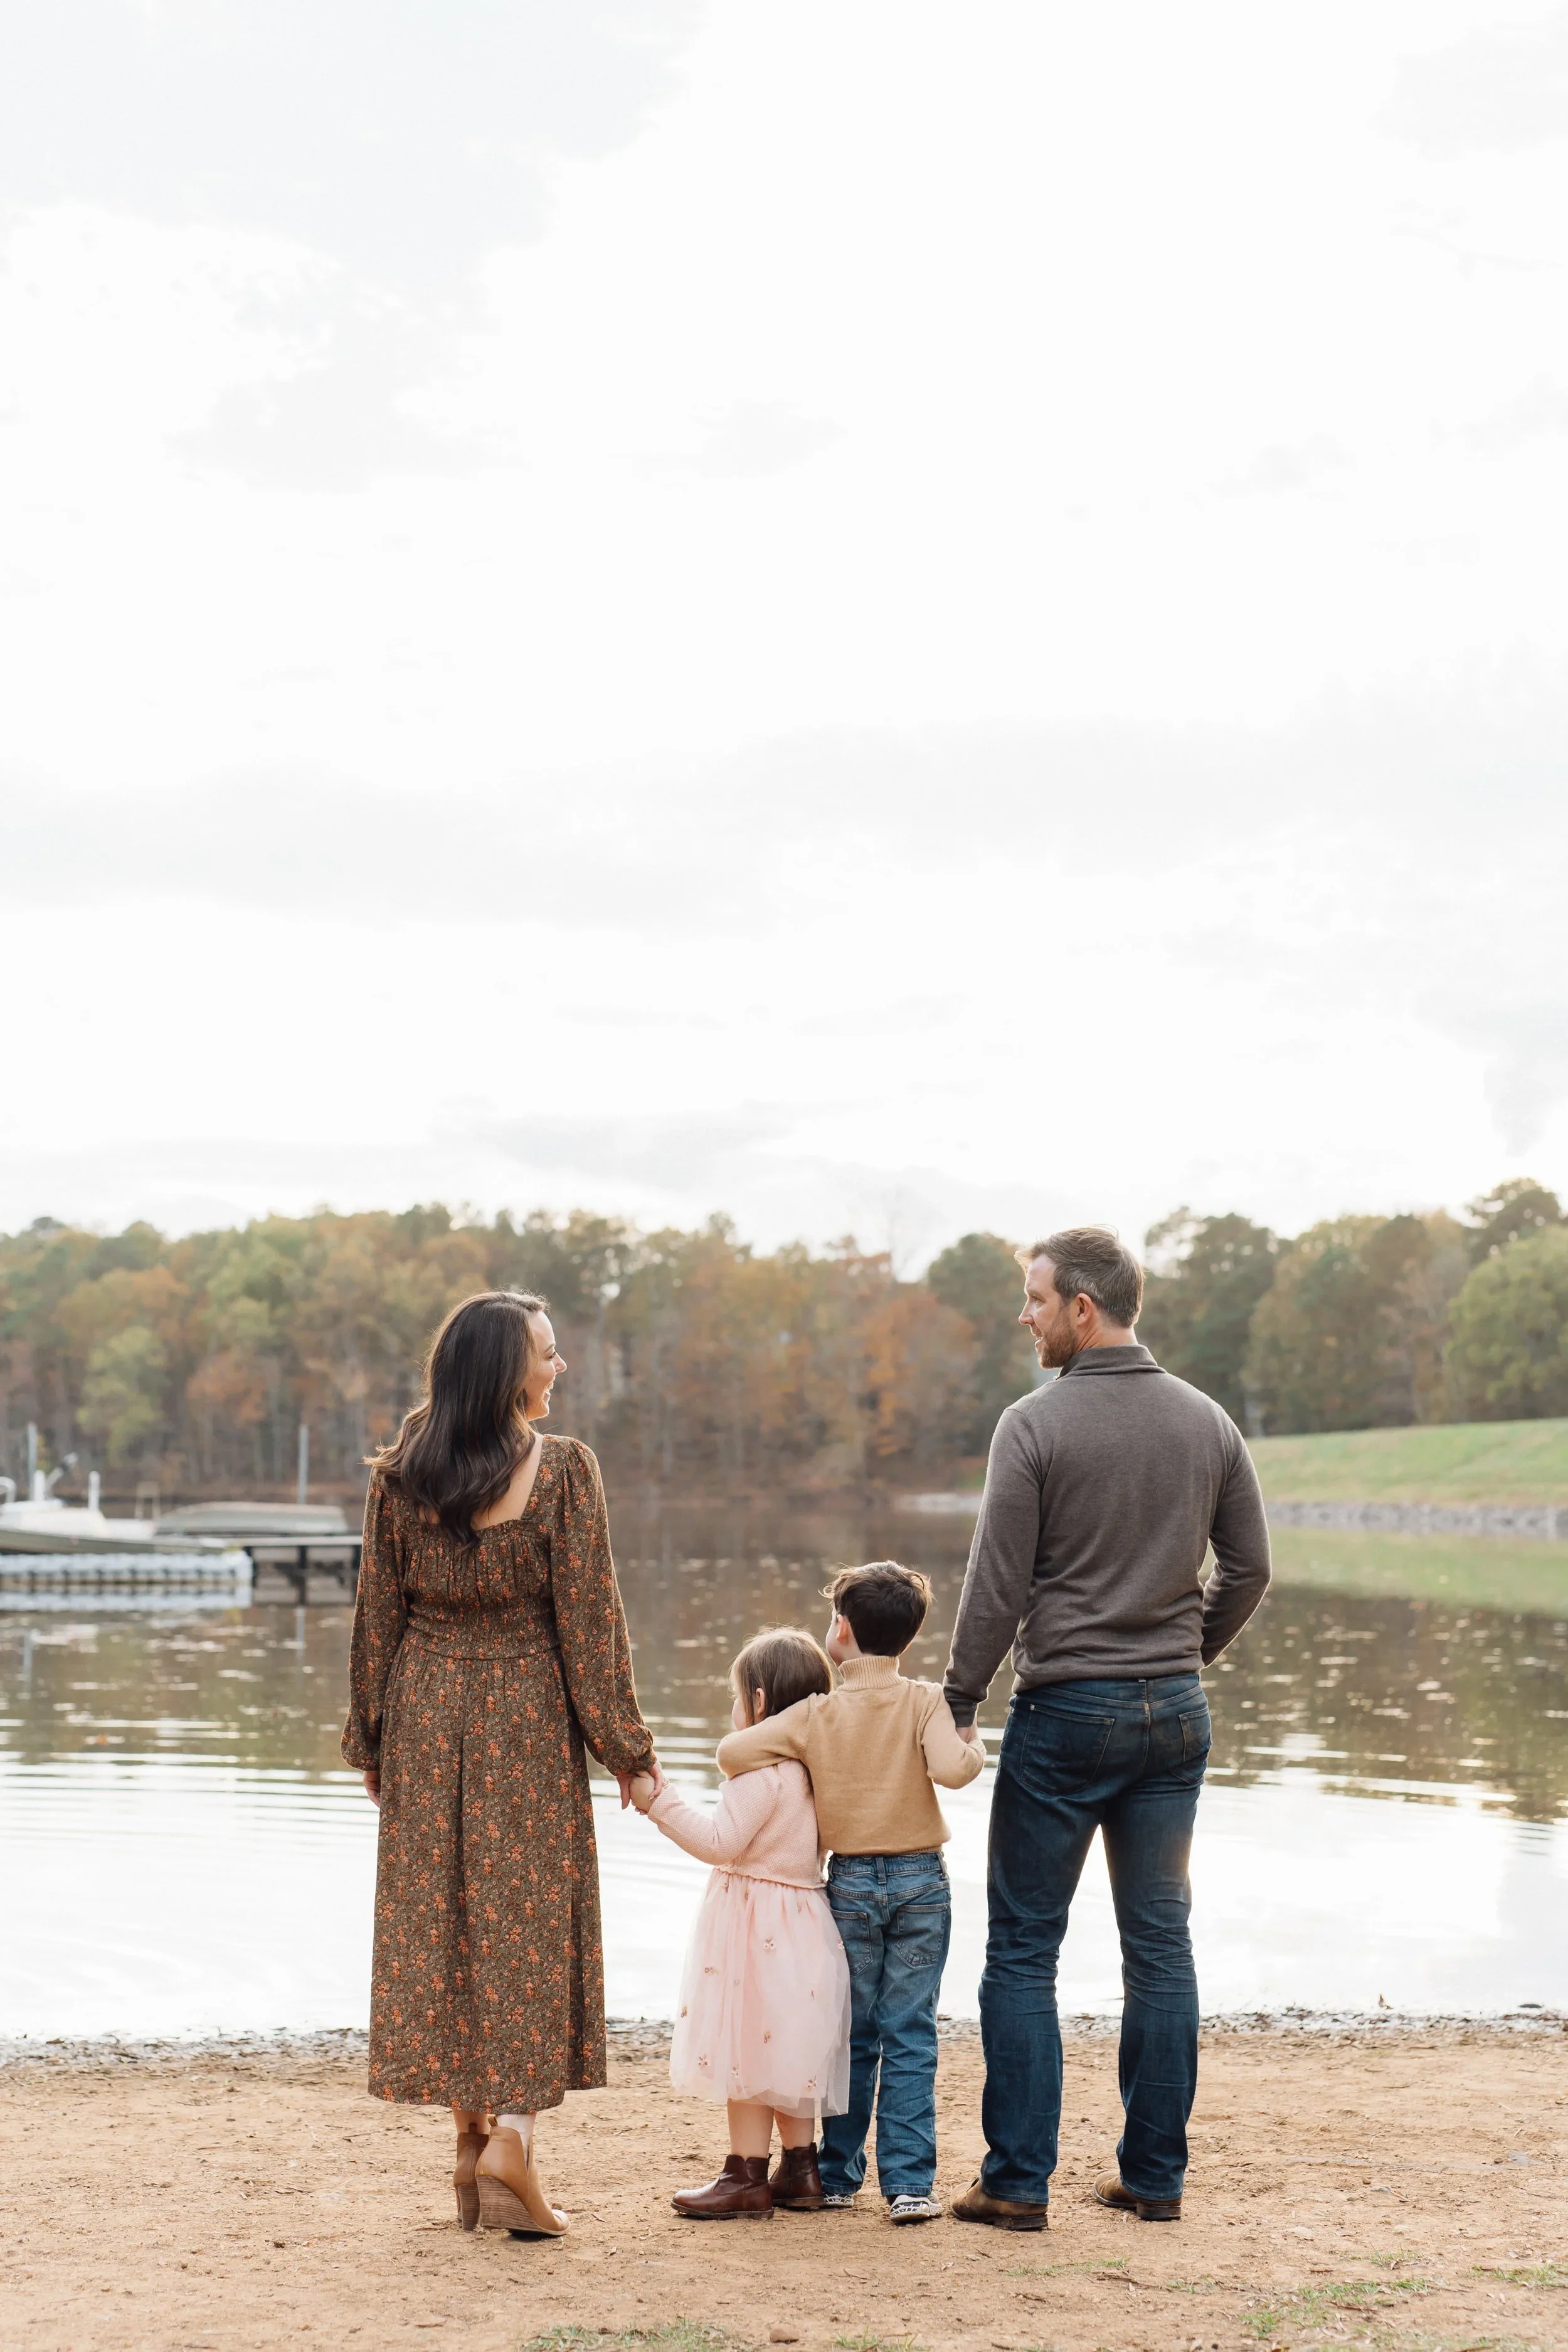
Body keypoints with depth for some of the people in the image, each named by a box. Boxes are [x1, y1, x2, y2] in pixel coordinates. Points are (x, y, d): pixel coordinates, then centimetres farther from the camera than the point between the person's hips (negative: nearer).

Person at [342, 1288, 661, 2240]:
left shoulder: (400, 1474, 1)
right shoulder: (561, 1470, -10)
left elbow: (377, 1614, 5)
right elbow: (588, 1617, -10)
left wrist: (370, 1737, 14)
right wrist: (623, 1742, -3)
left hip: (426, 1712, 3)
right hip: (527, 1712, -3)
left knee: (434, 1915, 10)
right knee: (529, 1916, 3)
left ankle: (473, 2138, 16)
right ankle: (513, 2135, -8)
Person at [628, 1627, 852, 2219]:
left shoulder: (760, 1770, -18)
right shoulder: (812, 1770, 10)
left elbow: (720, 1842, -21)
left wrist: (659, 1802, -18)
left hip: (757, 1929, -9)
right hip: (800, 1924, 9)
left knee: (747, 2048, -3)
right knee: (783, 2052, 15)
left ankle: (747, 2175, 1)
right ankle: (800, 2170, 18)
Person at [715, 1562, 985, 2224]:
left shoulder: (816, 1715, -6)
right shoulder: (924, 1702, -7)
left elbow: (732, 1752, -12)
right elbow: (952, 1769, -23)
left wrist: (791, 1766, 5)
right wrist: (974, 1746, -3)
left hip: (851, 1882, 1)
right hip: (921, 1881, -1)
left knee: (850, 2036, 12)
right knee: (910, 2036, 2)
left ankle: (837, 2175, 18)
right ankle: (909, 2183, -1)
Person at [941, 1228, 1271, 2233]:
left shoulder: (1036, 1425, -11)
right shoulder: (1208, 1422, 5)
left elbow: (997, 1588, -11)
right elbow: (1250, 1569, 9)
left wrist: (958, 1703, -1)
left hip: (1065, 1711, -5)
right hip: (1176, 1712, 5)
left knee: (1023, 1949, 3)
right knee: (1161, 1943, 11)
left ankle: (1019, 2180, 4)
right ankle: (1156, 2176, 14)